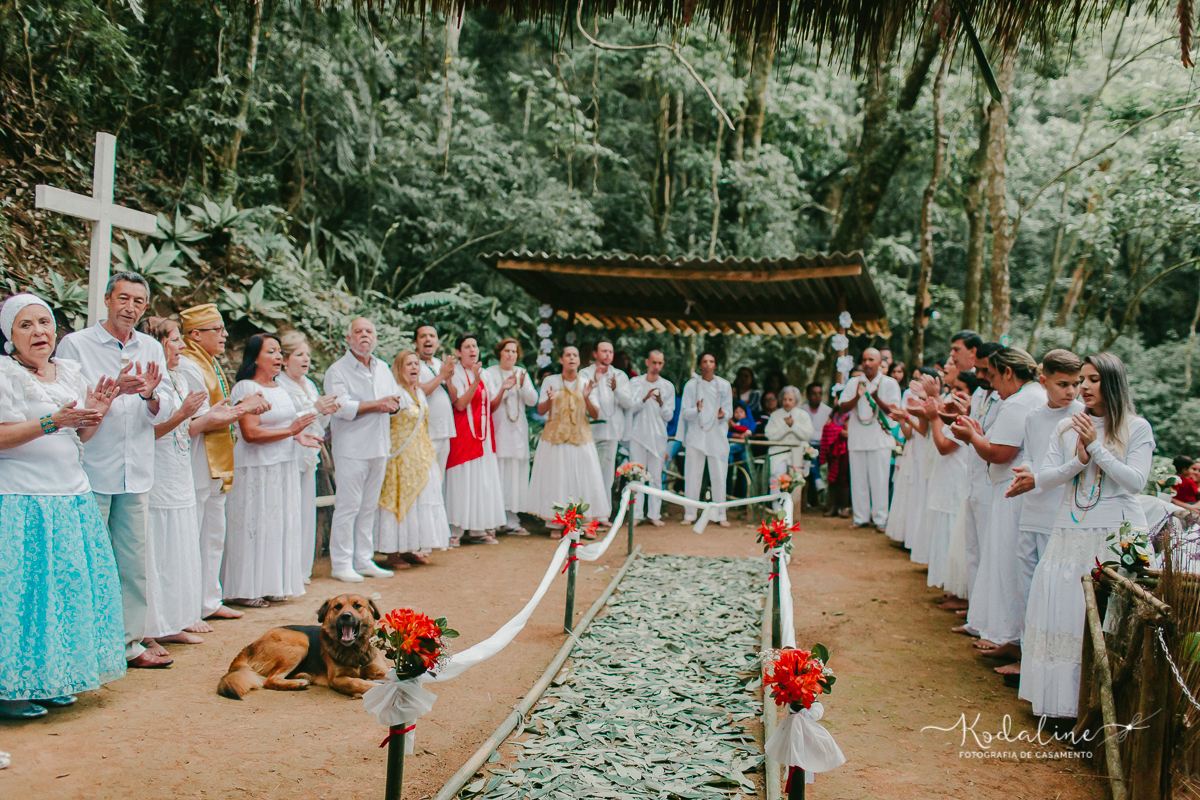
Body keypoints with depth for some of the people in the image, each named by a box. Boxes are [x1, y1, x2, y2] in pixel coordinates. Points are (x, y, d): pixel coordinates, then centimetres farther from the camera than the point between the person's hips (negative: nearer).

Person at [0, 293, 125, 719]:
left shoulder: (70, 370, 13)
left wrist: (97, 412, 1)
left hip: (72, 498, 7)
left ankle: (52, 680, 22)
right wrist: (51, 422, -23)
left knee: (68, 587, 9)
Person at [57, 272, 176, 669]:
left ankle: (129, 642, 18)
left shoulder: (152, 349, 12)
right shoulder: (75, 344, -1)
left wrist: (151, 395, -15)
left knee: (133, 561, 9)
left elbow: (163, 412, 7)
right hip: (91, 470, -4)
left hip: (136, 472, 5)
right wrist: (112, 389, -22)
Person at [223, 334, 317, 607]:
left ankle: (272, 586, 20)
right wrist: (290, 431, -18)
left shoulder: (279, 387, 15)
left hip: (284, 466, 9)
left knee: (281, 525, 11)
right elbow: (250, 433, -20)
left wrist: (299, 435, 9)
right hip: (255, 468, -9)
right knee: (253, 527, -4)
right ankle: (244, 590, 5)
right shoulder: (246, 388, -11)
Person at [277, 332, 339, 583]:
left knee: (307, 512, 9)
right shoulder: (278, 386, -9)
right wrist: (315, 409, -18)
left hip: (308, 457, 8)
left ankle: (302, 569, 18)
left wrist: (327, 411, 1)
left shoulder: (310, 384, 16)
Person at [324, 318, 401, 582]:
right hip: (351, 448, -6)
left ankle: (364, 560, 19)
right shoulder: (337, 370, -6)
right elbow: (341, 407, -18)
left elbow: (398, 398, 15)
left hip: (379, 446, 6)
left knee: (369, 507, 11)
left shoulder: (383, 369, 16)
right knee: (348, 506, -5)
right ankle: (341, 563, 4)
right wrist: (377, 404, -14)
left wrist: (393, 403, -8)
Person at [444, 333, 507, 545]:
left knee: (483, 481, 5)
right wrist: (475, 382, -25)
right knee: (462, 479, -6)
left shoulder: (483, 373, 14)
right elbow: (460, 404, -17)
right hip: (463, 432, -7)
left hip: (483, 434, 7)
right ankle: (455, 530, -1)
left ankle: (477, 529, 10)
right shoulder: (455, 374, -5)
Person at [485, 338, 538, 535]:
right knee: (498, 474, -10)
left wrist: (523, 385, -13)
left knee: (516, 474, 1)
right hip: (497, 429, -4)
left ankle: (511, 520, 6)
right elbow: (490, 403, -8)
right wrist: (504, 388, -23)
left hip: (518, 431, 4)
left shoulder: (522, 373, 14)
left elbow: (532, 401, 4)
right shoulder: (489, 373, 2)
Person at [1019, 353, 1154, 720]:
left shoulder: (1137, 428, 2)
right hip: (1072, 535, 3)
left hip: (1117, 535, -3)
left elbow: (1136, 481, -8)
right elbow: (1044, 478, 6)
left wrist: (1096, 447, -12)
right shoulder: (1066, 428, 11)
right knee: (1062, 616, 1)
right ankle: (1063, 696, 10)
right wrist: (1079, 461, -10)